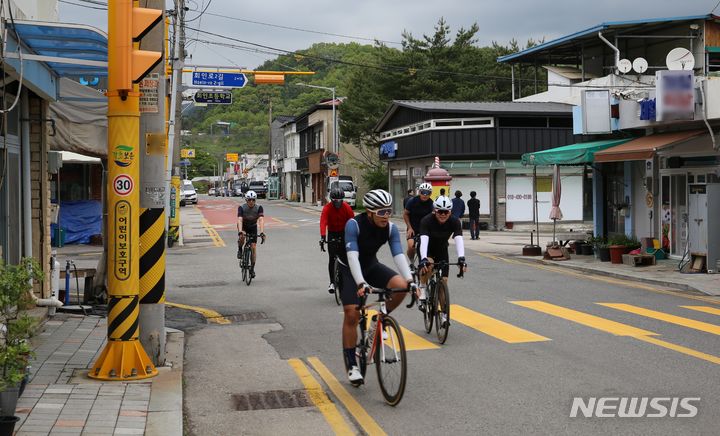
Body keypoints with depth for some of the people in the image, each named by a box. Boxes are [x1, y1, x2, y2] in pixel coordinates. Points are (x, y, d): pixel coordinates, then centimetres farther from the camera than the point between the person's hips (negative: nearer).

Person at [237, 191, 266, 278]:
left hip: (253, 227, 1)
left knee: (253, 247, -6)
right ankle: (240, 250, -4)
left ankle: (252, 268, 7)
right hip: (243, 226, -1)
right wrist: (240, 232, -53)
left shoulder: (259, 208, -25)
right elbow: (240, 220, -38)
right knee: (242, 237, -35)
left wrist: (262, 232, -49)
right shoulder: (241, 207, -27)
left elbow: (261, 220, -35)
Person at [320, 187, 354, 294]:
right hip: (332, 233, 0)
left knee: (345, 257, -11)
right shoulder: (327, 208, -18)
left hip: (344, 232, 0)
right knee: (332, 258, -8)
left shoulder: (347, 208, -15)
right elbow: (323, 222, -29)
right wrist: (323, 237, -43)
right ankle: (332, 282, 0)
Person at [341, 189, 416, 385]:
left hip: (371, 266, 4)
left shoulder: (391, 228, -16)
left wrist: (410, 280, -37)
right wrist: (361, 283, -49)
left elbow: (398, 255, -23)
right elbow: (352, 256, -36)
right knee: (352, 314, -13)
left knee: (401, 285, -23)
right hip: (349, 269, -4)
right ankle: (351, 364, 1)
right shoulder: (354, 225, -29)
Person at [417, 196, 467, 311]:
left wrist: (461, 258, -52)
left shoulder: (454, 222, -24)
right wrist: (423, 259, -58)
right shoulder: (427, 221, -30)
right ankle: (422, 290, -13)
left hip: (442, 250, 3)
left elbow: (458, 240, -35)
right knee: (428, 265, -36)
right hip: (428, 249, -2)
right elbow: (423, 241, -42)